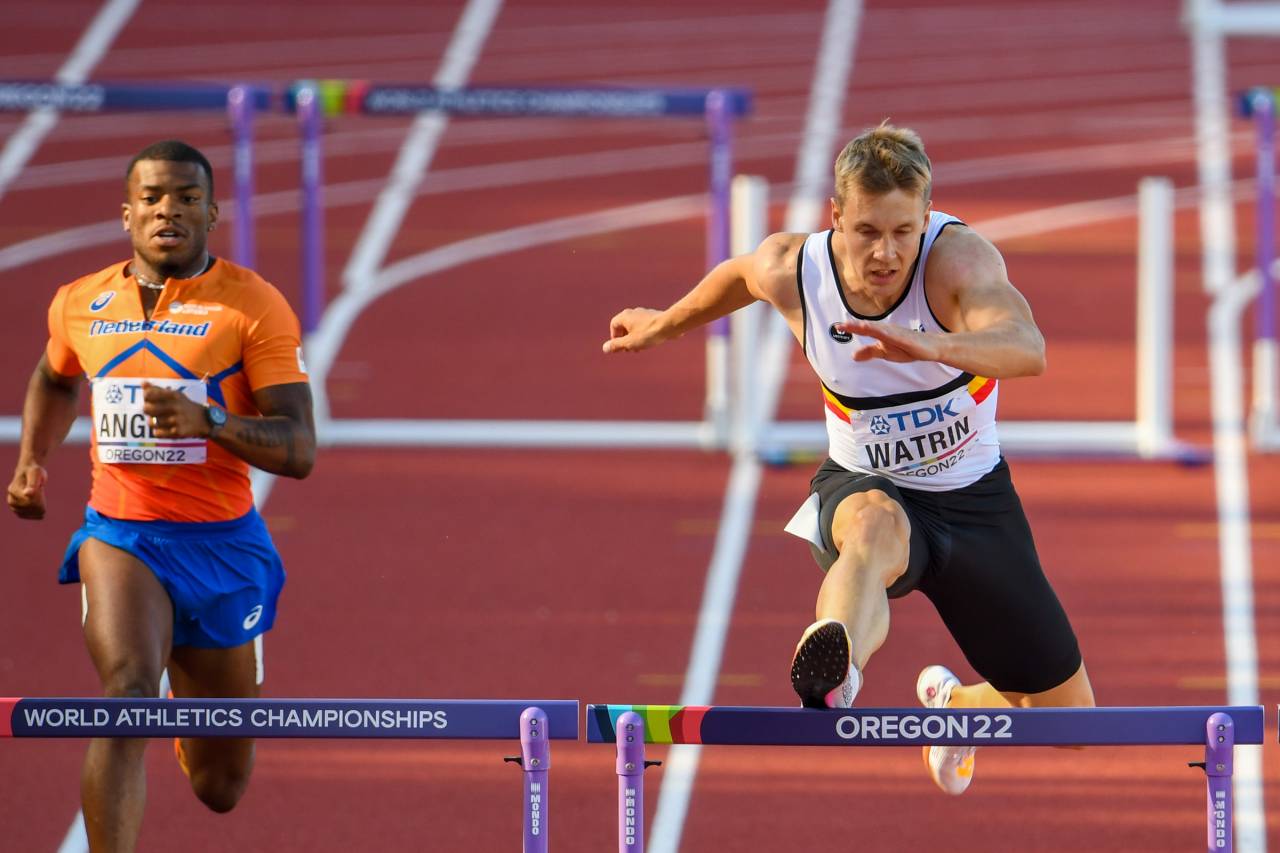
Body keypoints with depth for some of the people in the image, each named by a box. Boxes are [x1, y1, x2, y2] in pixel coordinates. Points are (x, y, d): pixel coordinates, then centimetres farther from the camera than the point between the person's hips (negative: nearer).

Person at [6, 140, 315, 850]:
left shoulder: (252, 306, -7)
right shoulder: (80, 305, 4)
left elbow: (298, 450, -13)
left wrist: (209, 421, -29)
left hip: (221, 546, -1)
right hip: (119, 537, 1)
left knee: (219, 788, 12)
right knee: (127, 691, -30)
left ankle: (189, 705, 51)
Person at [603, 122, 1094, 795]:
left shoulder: (959, 258, -28)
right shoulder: (791, 271, -17)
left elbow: (1027, 350, -48)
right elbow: (740, 274, 10)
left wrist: (936, 347, -68)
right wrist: (665, 325, 28)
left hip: (972, 497, 1)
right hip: (864, 487, -1)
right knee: (875, 526, -44)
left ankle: (953, 704, 43)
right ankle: (829, 690, -77)